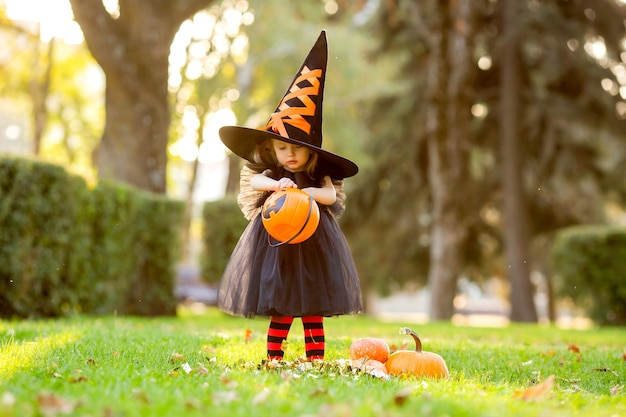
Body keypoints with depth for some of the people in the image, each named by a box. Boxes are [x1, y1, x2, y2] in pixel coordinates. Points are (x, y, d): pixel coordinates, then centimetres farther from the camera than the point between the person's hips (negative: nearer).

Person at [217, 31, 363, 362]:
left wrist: (310, 192, -27)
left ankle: (316, 358, 10)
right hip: (278, 245, -1)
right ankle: (274, 357, 6)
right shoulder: (270, 173, 1)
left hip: (314, 247, 1)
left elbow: (331, 194, -11)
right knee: (281, 308, -1)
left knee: (314, 306, 5)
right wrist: (276, 184, -37)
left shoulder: (318, 176, 4)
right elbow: (254, 181, -19)